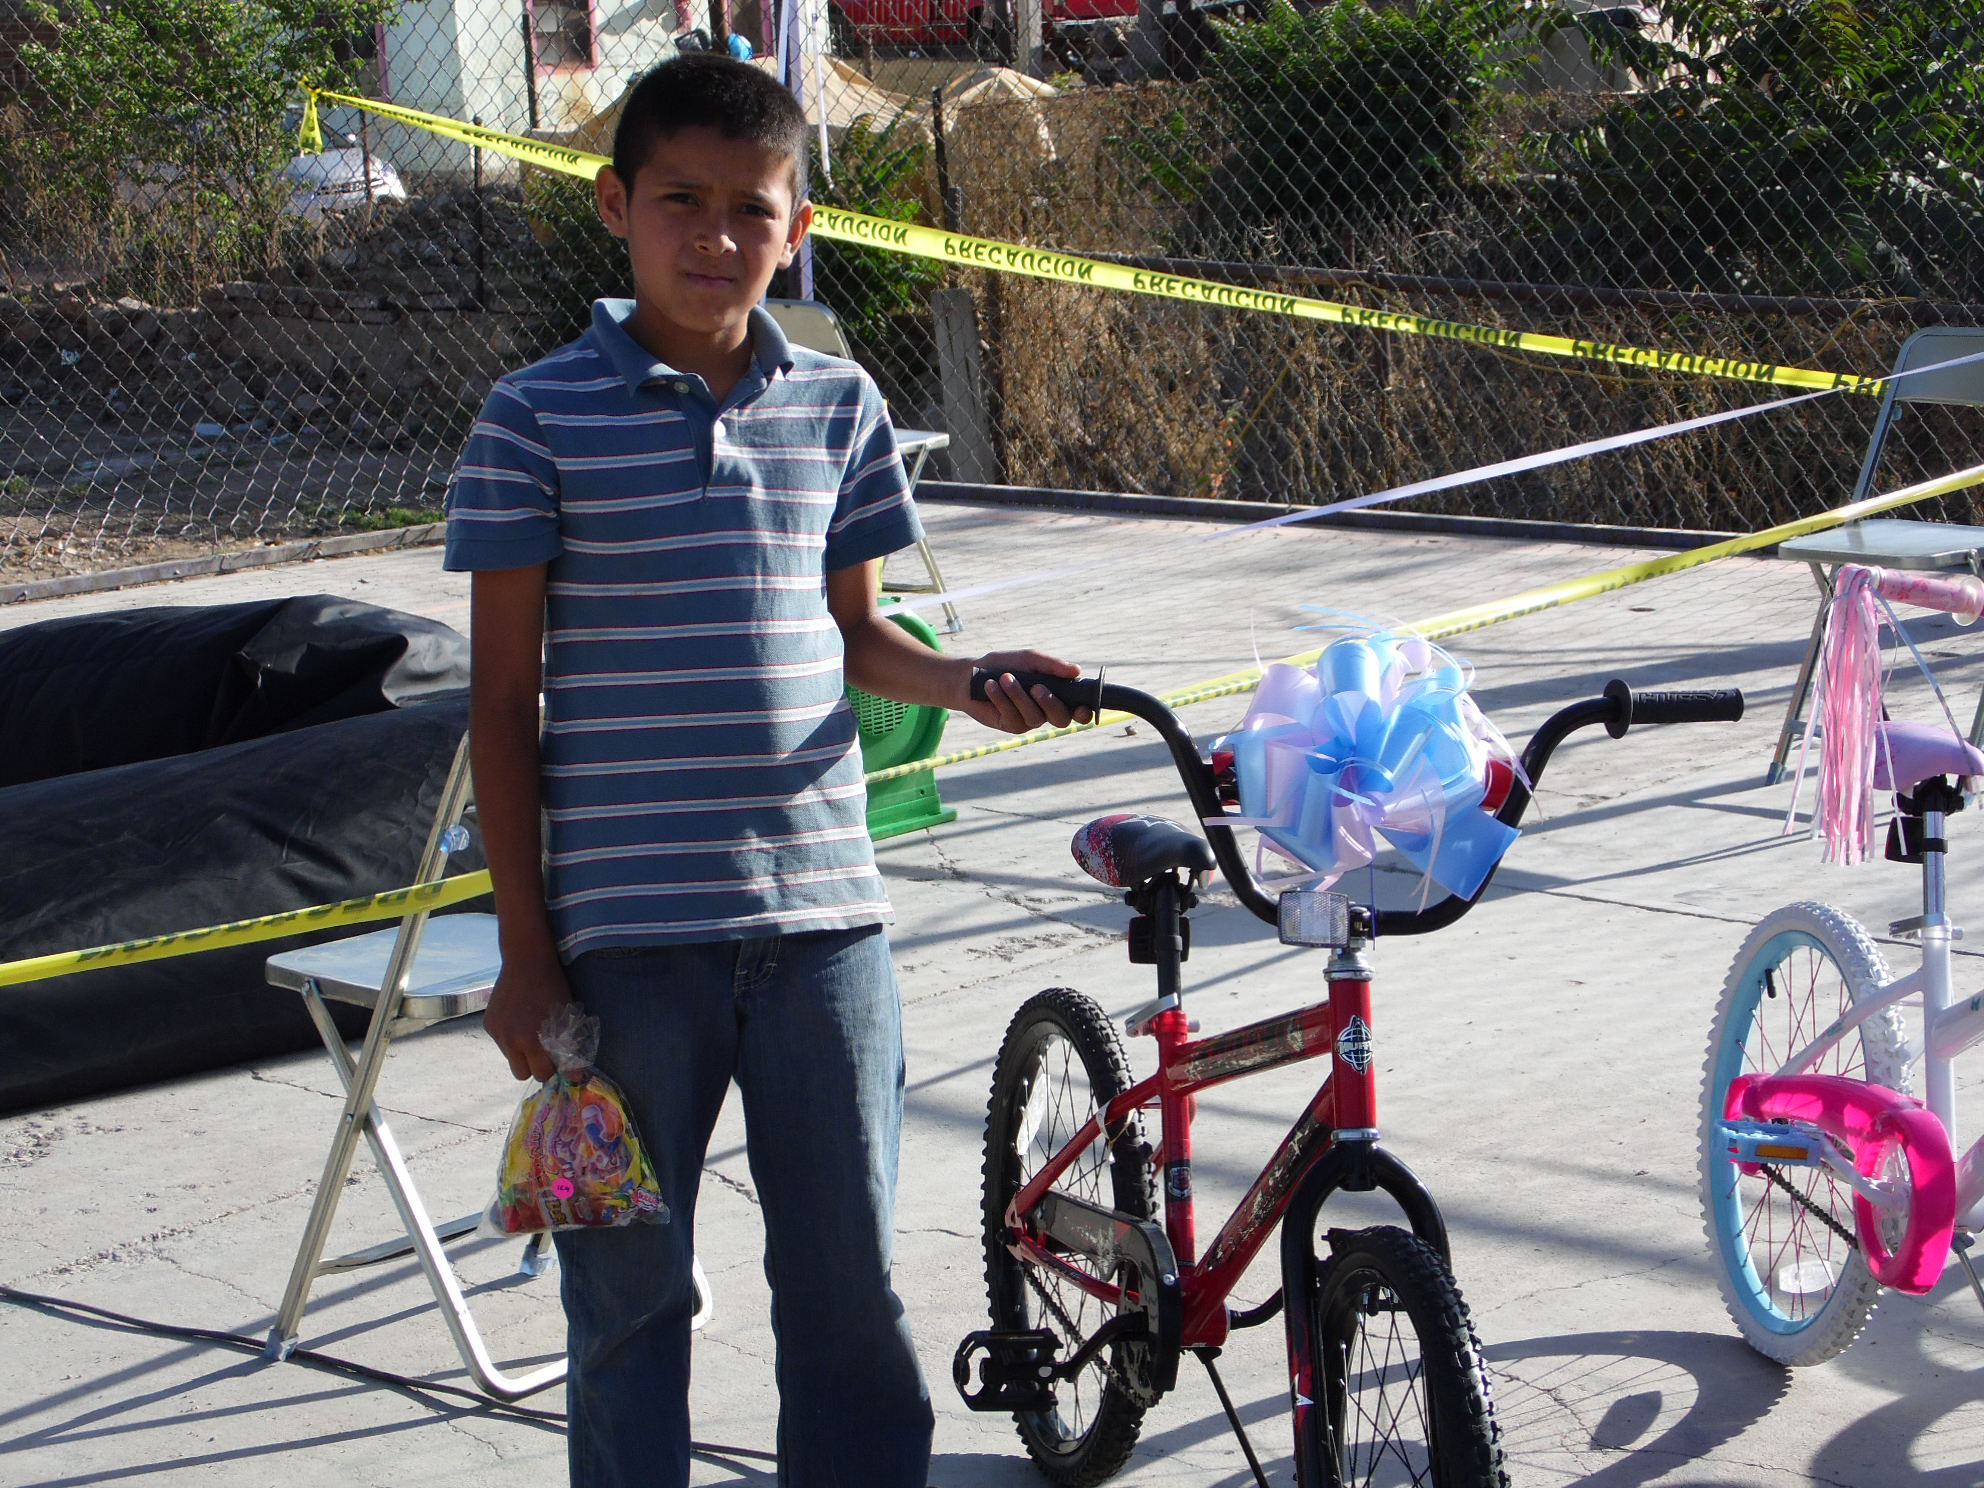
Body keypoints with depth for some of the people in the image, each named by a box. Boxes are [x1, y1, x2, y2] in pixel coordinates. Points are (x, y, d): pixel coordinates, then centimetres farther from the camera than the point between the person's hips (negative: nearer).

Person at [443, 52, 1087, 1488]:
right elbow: (505, 694, -2)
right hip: (626, 926, -3)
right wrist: (527, 951, -4)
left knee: (851, 1265, 10)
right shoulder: (540, 418, -5)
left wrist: (963, 678, -4)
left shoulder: (837, 405, 7)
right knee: (633, 1281, 6)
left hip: (821, 907, 3)